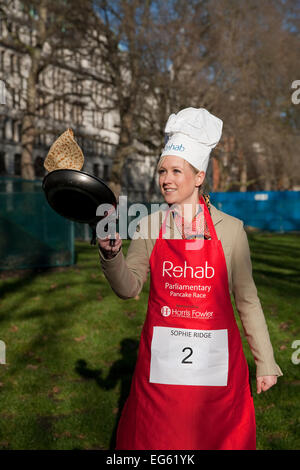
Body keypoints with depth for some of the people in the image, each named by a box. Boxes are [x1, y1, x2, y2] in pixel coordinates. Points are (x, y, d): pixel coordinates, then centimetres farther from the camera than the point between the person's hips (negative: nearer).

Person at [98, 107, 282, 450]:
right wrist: (110, 252, -24)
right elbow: (129, 288, -6)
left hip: (217, 360, -1)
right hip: (161, 355, 1)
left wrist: (265, 362, 4)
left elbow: (247, 299, 2)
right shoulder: (148, 226, 2)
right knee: (156, 436, 11)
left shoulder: (230, 229, -3)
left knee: (221, 438, 12)